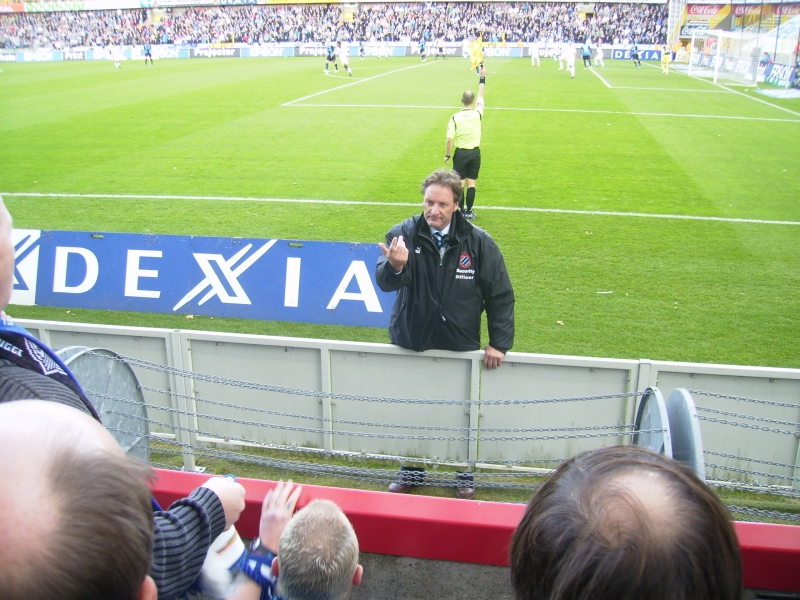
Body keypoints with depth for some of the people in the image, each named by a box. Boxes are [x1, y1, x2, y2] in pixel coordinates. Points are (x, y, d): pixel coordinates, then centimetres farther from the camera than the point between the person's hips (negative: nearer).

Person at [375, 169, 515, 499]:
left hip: (462, 347, 0)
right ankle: (412, 470, 42)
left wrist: (499, 342, -7)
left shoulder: (478, 242, -10)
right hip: (411, 343, 1)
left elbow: (500, 295, -3)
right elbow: (385, 282, -25)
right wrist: (394, 266, -48)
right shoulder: (403, 234, -11)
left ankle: (465, 474, 41)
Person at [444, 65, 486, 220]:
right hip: (475, 152, 1)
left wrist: (447, 155, 0)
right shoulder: (478, 114, -8)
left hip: (460, 153, -1)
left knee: (460, 184, 6)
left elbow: (450, 139, -13)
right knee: (471, 183, 7)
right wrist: (482, 77, 16)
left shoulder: (455, 118, -12)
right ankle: (468, 212, 10)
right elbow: (480, 96, 8)